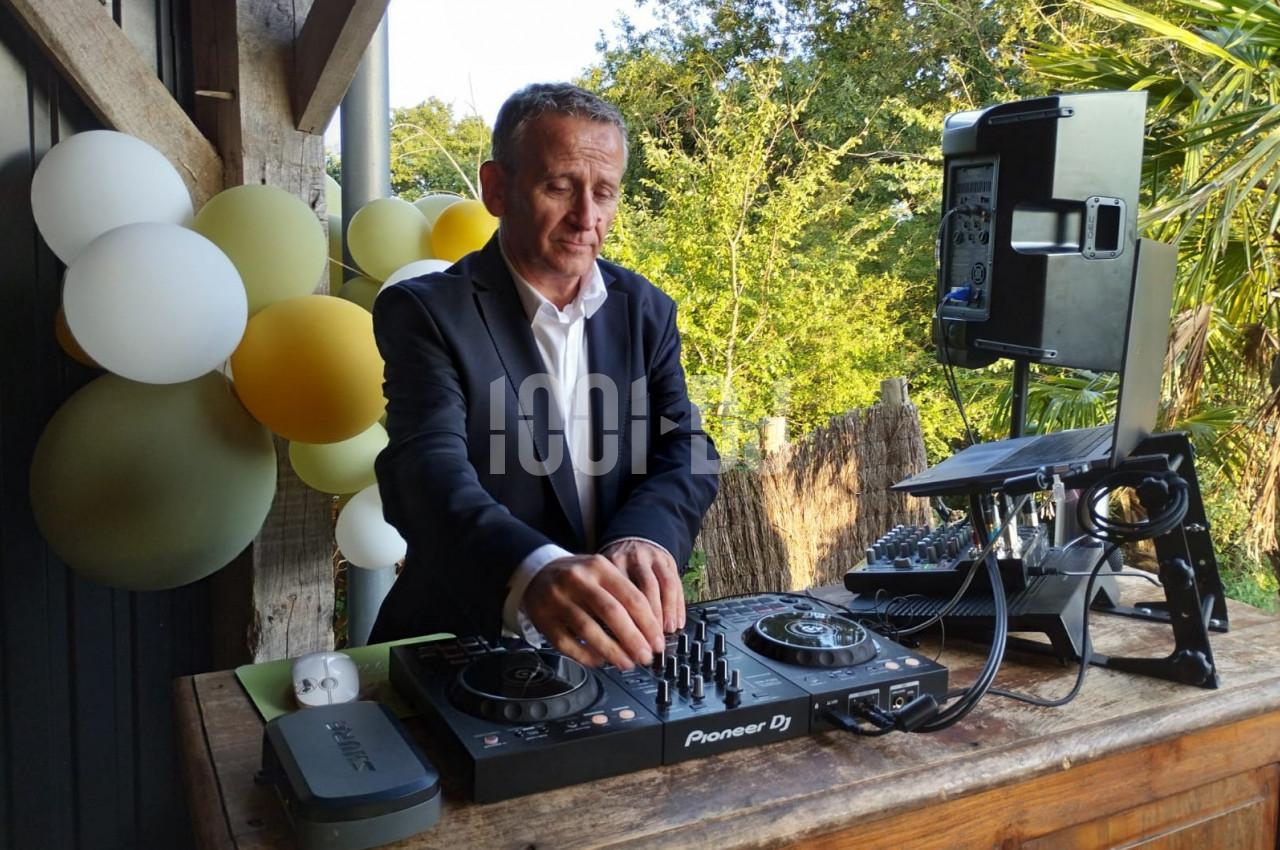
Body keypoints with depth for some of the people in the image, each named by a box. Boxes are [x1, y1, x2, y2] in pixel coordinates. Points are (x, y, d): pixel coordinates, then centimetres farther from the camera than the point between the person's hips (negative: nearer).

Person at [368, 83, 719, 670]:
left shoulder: (645, 310, 7)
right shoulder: (426, 312, -7)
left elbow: (685, 450, -2)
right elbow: (431, 469, -21)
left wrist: (644, 540, -24)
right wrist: (533, 573, -40)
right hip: (463, 645, -2)